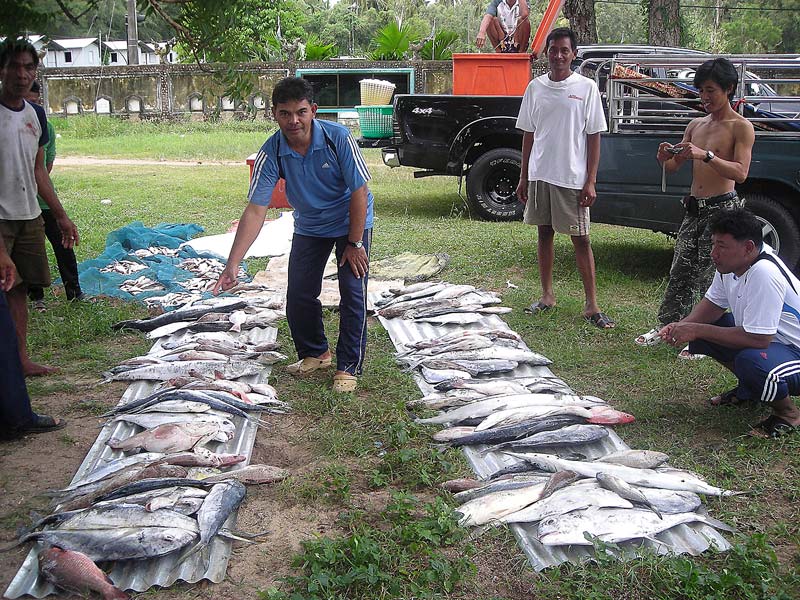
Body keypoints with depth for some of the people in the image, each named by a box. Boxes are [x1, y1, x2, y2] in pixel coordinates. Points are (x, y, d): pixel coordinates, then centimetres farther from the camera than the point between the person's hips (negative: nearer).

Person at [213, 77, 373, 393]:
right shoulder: (271, 153, -22)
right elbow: (255, 210, -24)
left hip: (351, 222, -3)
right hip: (309, 227, 3)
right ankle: (315, 353, 27)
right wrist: (233, 263, -31)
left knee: (353, 294, -8)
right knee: (299, 296, 2)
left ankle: (348, 366, 6)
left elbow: (359, 192, -21)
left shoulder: (338, 138, -29)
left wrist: (354, 243, -18)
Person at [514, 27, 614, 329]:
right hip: (539, 175, 4)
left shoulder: (586, 87, -3)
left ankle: (591, 304, 3)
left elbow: (594, 137, -3)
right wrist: (523, 177, 7)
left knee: (581, 239, -1)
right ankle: (547, 295, 22)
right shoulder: (535, 87, 6)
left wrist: (590, 182, -9)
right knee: (544, 233, 11)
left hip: (572, 178, -3)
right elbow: (528, 134, 11)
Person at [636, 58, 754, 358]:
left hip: (722, 209, -6)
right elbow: (673, 167, 15)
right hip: (694, 209, 7)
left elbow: (740, 172, -18)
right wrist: (665, 157, -9)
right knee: (680, 272, 10)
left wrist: (705, 155, -30)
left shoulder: (741, 127, -6)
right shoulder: (696, 125, 15)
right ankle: (666, 326, 19)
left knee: (711, 276, -5)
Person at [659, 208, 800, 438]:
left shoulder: (764, 274, -32)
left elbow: (757, 339, -33)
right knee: (702, 328, 1)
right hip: (765, 339, 9)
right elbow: (714, 304, 9)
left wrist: (697, 330, -25)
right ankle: (748, 389, 19)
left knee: (752, 362, -37)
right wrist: (682, 326, -11)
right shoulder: (731, 262, -5)